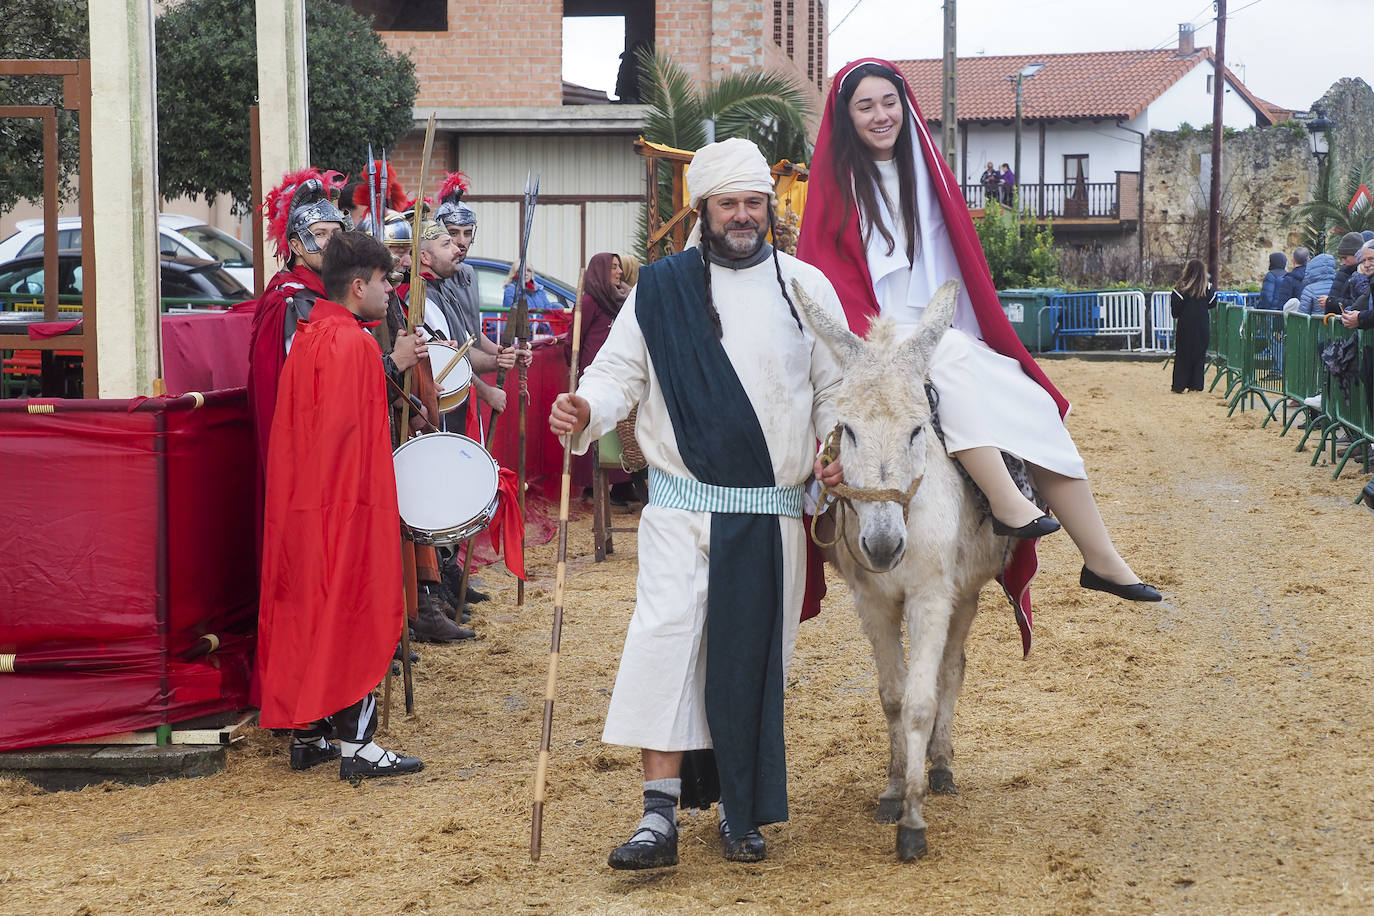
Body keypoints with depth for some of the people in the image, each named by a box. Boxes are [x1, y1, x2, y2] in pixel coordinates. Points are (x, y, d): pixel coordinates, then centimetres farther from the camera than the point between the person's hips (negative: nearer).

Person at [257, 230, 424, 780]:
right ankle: (356, 744, -1)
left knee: (308, 610, 12)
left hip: (303, 503, 9)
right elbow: (351, 428, -20)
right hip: (348, 502, -9)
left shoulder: (307, 339, 12)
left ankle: (305, 735, 18)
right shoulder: (354, 343, -16)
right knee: (354, 612, -4)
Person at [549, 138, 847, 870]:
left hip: (773, 513, 1)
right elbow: (620, 370, 1)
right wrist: (586, 410, -20)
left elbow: (835, 386, 10)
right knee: (666, 638, -12)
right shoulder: (660, 288, 3)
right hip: (683, 506, -1)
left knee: (753, 659, 6)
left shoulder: (805, 287, 6)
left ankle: (741, 811, 20)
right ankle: (659, 816, -10)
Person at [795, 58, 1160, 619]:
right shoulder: (837, 181, 1)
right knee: (952, 359, -37)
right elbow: (829, 278, -6)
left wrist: (987, 336, 7)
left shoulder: (927, 172, 15)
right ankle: (1007, 505, -46)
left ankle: (1101, 560, -15)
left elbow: (964, 265, 16)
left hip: (951, 338, 5)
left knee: (1036, 408, -13)